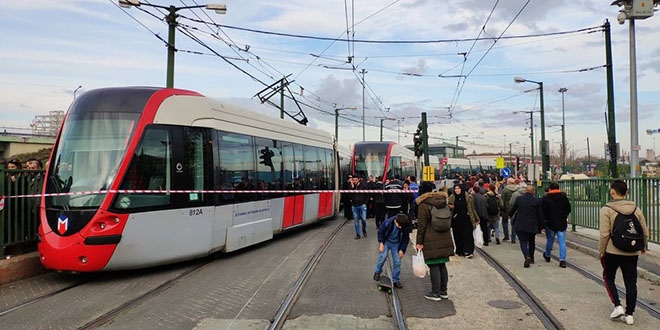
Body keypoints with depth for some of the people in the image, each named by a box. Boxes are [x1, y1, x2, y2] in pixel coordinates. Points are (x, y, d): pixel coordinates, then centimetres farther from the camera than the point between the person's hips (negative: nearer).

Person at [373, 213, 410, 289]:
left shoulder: (406, 227, -23)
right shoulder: (387, 222, -30)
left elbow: (406, 239, -5)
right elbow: (380, 231, -12)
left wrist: (402, 250, -6)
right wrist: (381, 243, -13)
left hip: (396, 243, 2)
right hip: (386, 241, -2)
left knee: (397, 262, -1)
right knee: (383, 256, -20)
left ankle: (396, 280, 14)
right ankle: (377, 272, 6)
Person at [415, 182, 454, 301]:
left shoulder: (423, 205, -10)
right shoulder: (443, 201, 9)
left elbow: (421, 225, -9)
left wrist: (419, 242, -3)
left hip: (431, 241, -6)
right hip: (445, 239, 6)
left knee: (434, 266, 0)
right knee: (442, 265, 13)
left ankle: (435, 293, 6)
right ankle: (443, 291, 21)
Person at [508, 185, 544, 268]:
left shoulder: (519, 199, -4)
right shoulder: (537, 201, -6)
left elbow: (513, 209, 12)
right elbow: (540, 214, -2)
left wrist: (510, 215, 33)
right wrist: (542, 226, 8)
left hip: (520, 225, -1)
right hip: (533, 226, 1)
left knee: (523, 242, 0)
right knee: (531, 242, 20)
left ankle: (527, 257, -21)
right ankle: (531, 258, 30)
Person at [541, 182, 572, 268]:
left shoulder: (546, 198, -7)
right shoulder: (564, 197, 0)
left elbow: (543, 211, -8)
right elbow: (569, 209, 6)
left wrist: (545, 220, 4)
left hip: (550, 223, -1)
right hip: (562, 223, 1)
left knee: (549, 240, 16)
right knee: (562, 241, 1)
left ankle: (547, 256, 34)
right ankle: (562, 260, -6)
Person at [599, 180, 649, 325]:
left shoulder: (607, 209, -12)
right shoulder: (636, 209, 2)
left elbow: (604, 234, -14)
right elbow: (645, 232, 8)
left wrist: (601, 251, -2)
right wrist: (643, 246, 25)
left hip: (612, 252, -4)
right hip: (632, 253, 4)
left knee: (608, 278, 16)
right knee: (631, 283, 10)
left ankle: (618, 306, 5)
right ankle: (629, 314, 15)